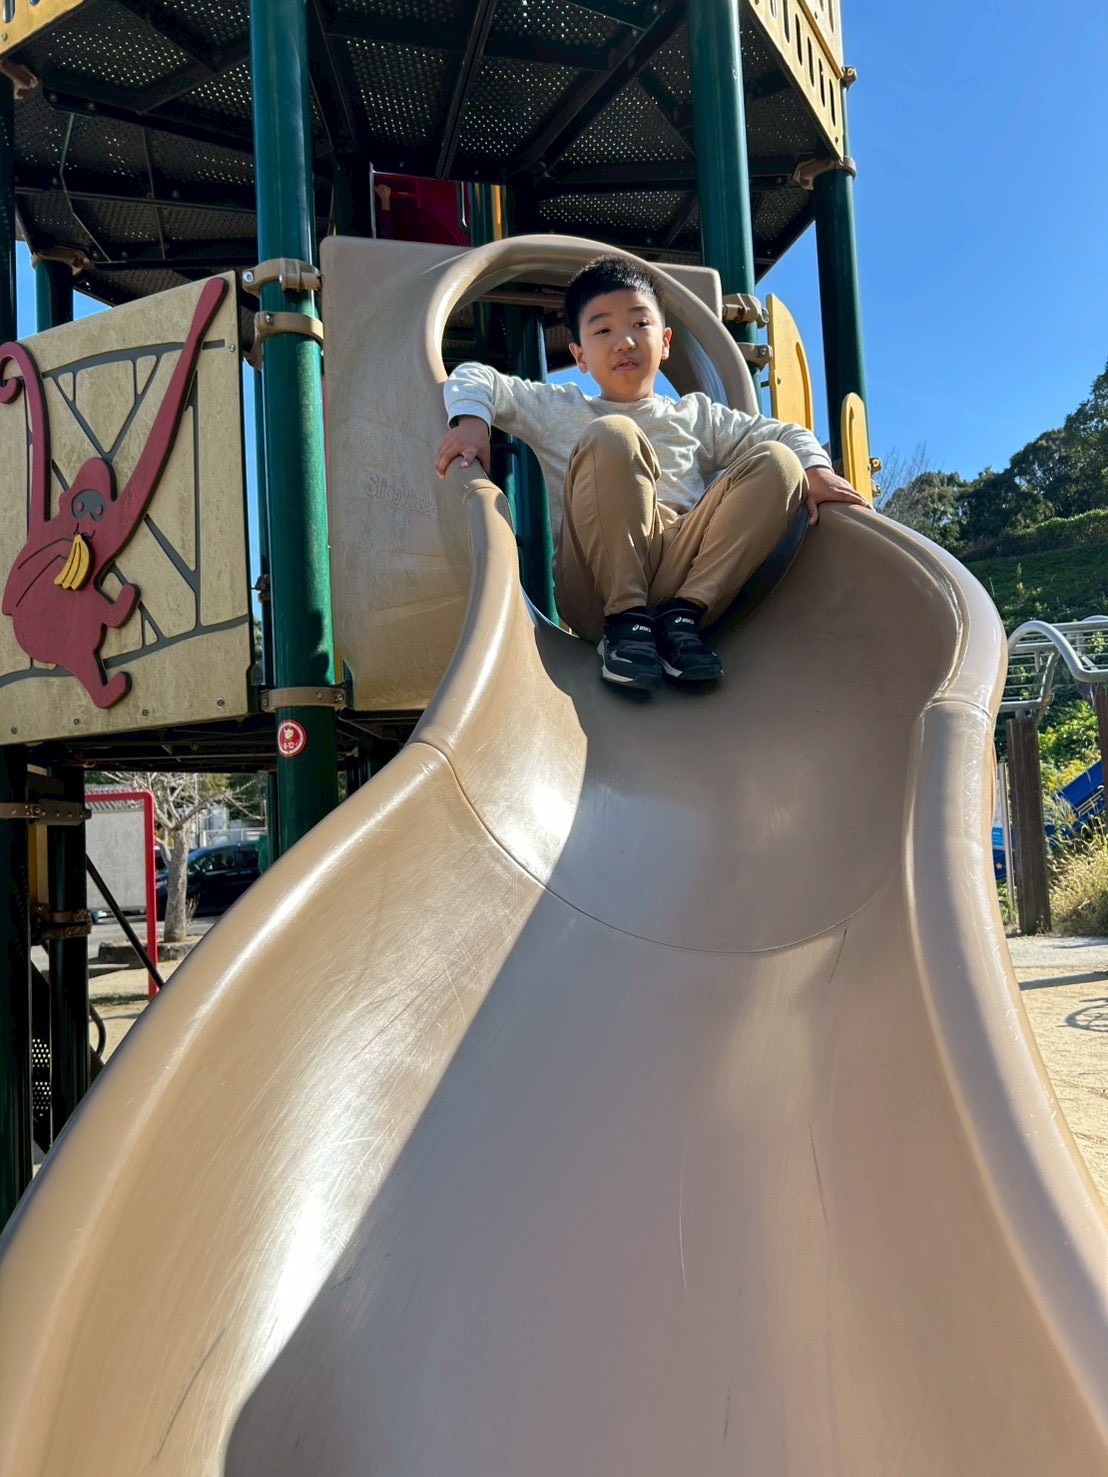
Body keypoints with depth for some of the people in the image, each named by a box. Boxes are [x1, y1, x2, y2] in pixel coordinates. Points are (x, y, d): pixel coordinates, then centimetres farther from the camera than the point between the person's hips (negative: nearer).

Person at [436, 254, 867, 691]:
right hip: (594, 586, -2)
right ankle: (627, 621, -26)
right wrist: (470, 421, -7)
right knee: (611, 435, -22)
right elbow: (474, 377, 16)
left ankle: (682, 617, -23)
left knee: (777, 462, -11)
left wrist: (815, 471, 0)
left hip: (684, 575, 3)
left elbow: (787, 435, 22)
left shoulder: (695, 416, 27)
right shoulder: (559, 412, 22)